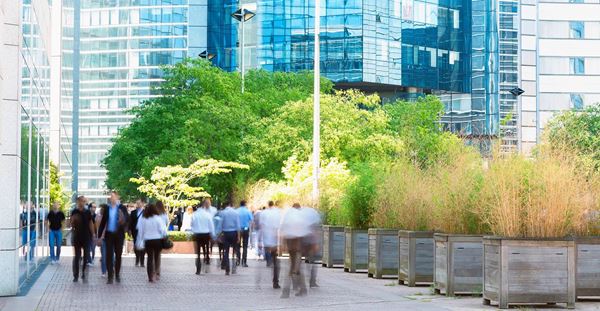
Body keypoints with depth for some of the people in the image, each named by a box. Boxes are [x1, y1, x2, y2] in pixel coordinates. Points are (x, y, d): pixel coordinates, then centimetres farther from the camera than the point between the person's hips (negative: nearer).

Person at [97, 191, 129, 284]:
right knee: (109, 255, -2)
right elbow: (103, 222, 8)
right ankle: (110, 276, 1)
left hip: (119, 235, -2)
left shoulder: (122, 208, -2)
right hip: (109, 234, 2)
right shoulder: (107, 209, 6)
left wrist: (123, 220, -36)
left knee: (118, 255, 8)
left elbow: (127, 218, -12)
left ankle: (117, 274, 22)